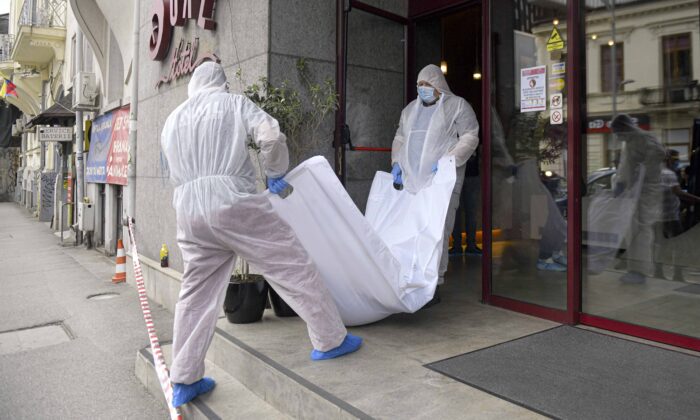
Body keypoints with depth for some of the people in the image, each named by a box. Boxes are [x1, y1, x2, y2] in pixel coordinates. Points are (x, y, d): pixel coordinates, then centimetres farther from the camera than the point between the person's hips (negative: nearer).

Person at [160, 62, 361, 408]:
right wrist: (276, 173, 8)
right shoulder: (234, 103, 9)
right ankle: (330, 340, 10)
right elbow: (271, 136, -7)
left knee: (196, 293, 12)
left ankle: (183, 381, 17)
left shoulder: (172, 120, 24)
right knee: (292, 265, 4)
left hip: (188, 209, 6)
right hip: (232, 201, -5)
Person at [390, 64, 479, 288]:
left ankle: (434, 282, -4)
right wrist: (396, 162, 9)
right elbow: (399, 138, 26)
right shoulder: (410, 109, 22)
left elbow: (470, 137, -2)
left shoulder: (457, 105, 6)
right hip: (410, 181, 5)